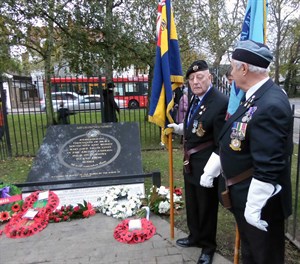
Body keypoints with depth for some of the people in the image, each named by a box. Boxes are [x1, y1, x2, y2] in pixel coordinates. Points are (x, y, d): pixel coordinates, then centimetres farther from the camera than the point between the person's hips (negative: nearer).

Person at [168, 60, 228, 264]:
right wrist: (179, 128, 8)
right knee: (192, 204, 24)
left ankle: (208, 245, 37)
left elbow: (221, 144, -23)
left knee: (207, 207, 13)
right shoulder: (195, 98, 5)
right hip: (190, 163, 8)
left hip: (205, 165, -8)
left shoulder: (221, 102, -22)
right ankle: (195, 237, 47)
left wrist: (209, 172, -22)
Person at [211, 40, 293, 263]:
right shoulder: (257, 96, 2)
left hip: (258, 202, -9)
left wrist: (254, 207, -22)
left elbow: (268, 168, -29)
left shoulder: (271, 105, -29)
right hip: (244, 195, 9)